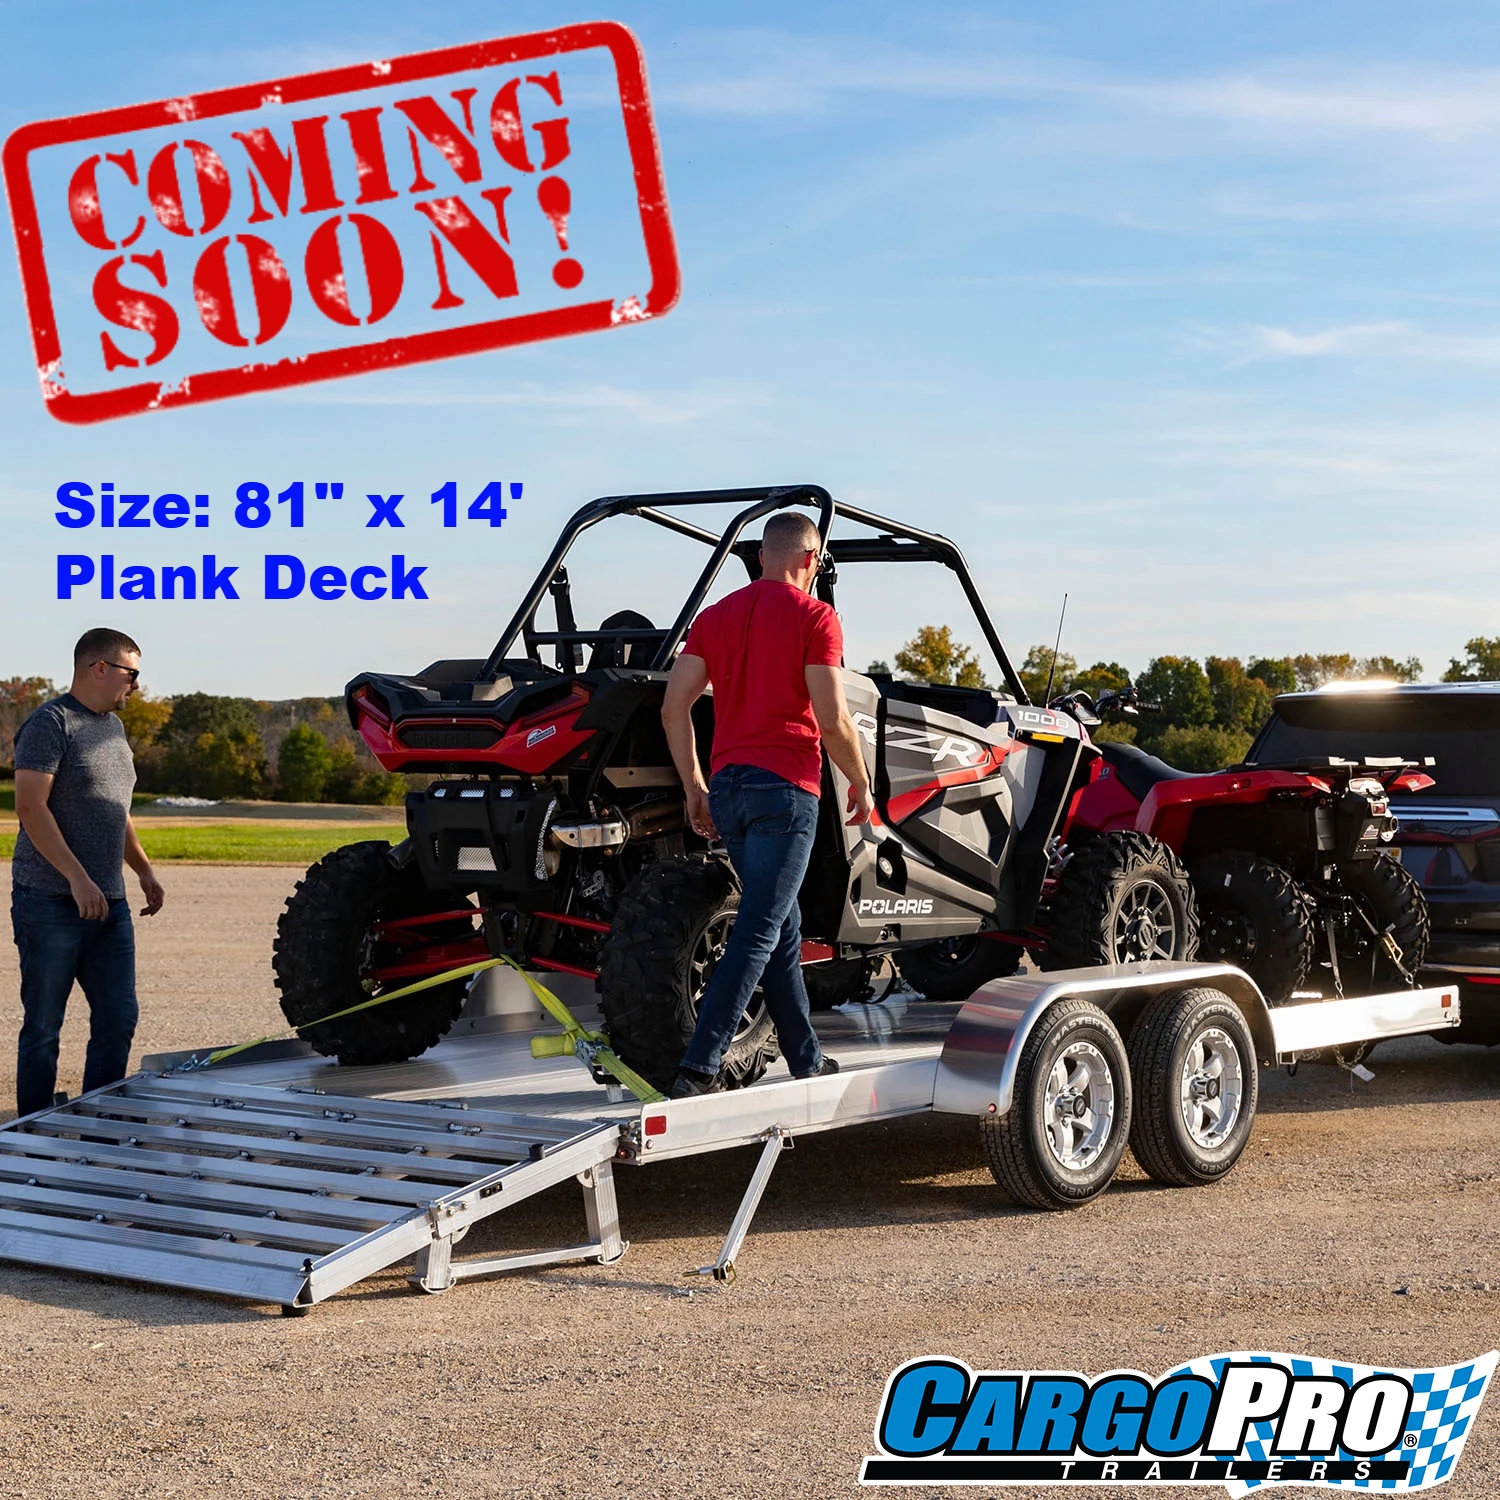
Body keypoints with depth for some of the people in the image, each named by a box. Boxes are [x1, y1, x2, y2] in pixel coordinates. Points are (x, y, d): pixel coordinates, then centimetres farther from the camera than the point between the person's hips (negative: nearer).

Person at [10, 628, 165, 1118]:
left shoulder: (113, 727, 17)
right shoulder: (52, 723, -10)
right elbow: (30, 807, -18)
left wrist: (144, 869, 18)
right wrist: (78, 879, -22)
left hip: (109, 904, 8)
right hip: (51, 905, -8)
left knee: (118, 1021, 6)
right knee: (43, 1029, 0)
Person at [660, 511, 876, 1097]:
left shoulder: (716, 615, 13)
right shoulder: (814, 616, -4)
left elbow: (674, 709, 7)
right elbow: (833, 720, -11)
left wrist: (695, 788, 15)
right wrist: (861, 785, 3)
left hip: (728, 785, 7)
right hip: (785, 785, -6)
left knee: (782, 927, 17)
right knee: (758, 934, -7)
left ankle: (807, 1061, 24)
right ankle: (698, 1069, -15)